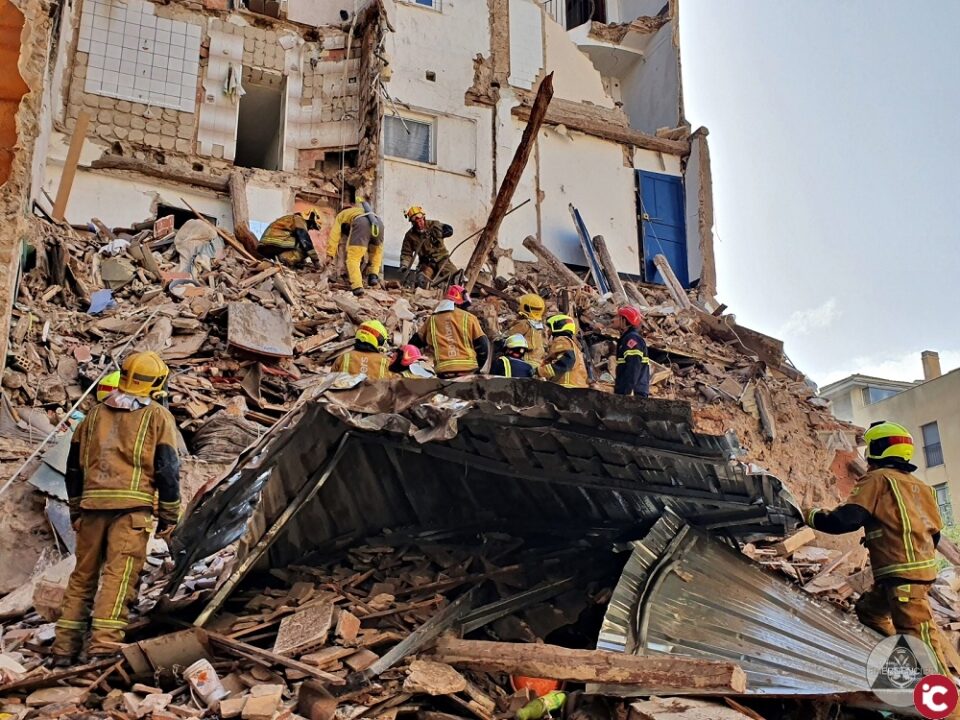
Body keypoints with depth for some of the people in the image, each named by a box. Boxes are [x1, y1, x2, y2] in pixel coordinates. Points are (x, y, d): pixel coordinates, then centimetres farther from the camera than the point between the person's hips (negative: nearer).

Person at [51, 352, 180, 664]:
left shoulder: (94, 415, 18)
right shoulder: (158, 417, 4)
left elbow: (74, 466, 20)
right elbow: (167, 468, -2)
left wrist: (75, 510, 28)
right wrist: (169, 516, 4)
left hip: (92, 504, 5)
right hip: (132, 506, -4)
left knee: (83, 574, 13)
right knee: (119, 574, -8)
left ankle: (65, 646, 16)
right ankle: (104, 644, -16)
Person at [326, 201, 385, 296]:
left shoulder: (341, 215, 36)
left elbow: (334, 235, 26)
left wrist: (329, 255, 26)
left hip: (361, 223, -4)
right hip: (378, 223, 4)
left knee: (353, 258, 1)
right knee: (376, 252, 30)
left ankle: (357, 287, -15)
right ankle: (373, 275, 12)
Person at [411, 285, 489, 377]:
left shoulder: (432, 320, 15)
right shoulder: (468, 318, 5)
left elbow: (415, 342, 24)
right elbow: (483, 345, 4)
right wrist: (477, 368, 17)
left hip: (443, 372, 2)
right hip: (468, 369, -2)